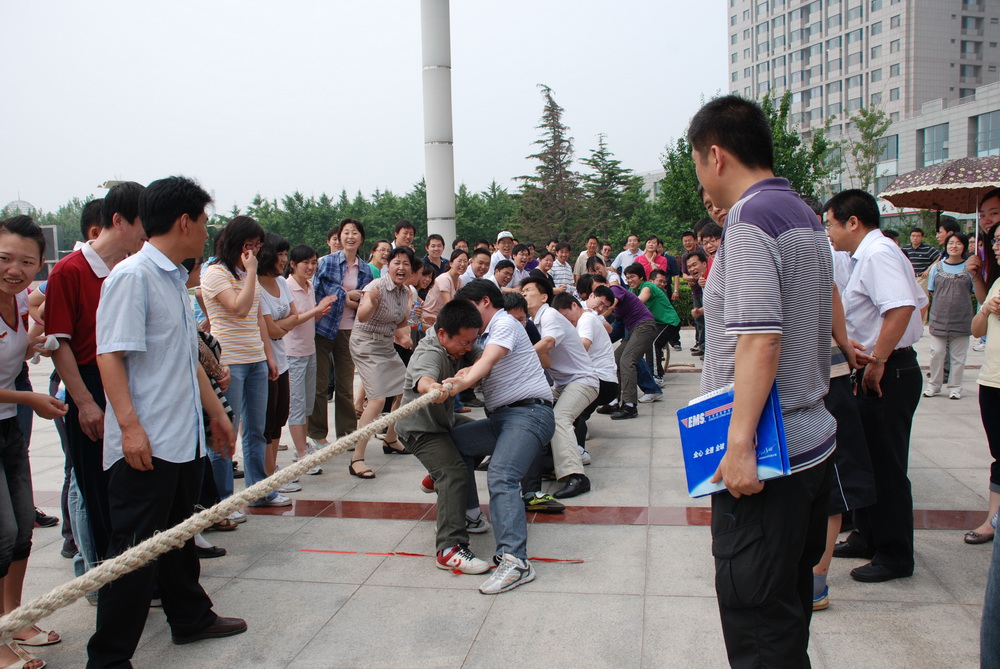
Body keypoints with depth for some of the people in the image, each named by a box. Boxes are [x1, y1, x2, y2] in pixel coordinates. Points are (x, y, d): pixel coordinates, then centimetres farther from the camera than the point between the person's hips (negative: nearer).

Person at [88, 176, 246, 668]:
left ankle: (190, 617, 38)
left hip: (184, 438, 9)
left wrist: (216, 412, 23)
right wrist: (129, 425, -26)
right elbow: (110, 354, -20)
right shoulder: (132, 276, -14)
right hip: (146, 444, -9)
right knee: (135, 549, -1)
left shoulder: (175, 279, 15)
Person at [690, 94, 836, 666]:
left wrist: (741, 444, -25)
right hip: (814, 441, 10)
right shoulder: (805, 217, 15)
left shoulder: (751, 217, -15)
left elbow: (760, 339, -25)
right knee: (789, 600, 21)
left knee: (757, 620, 0)